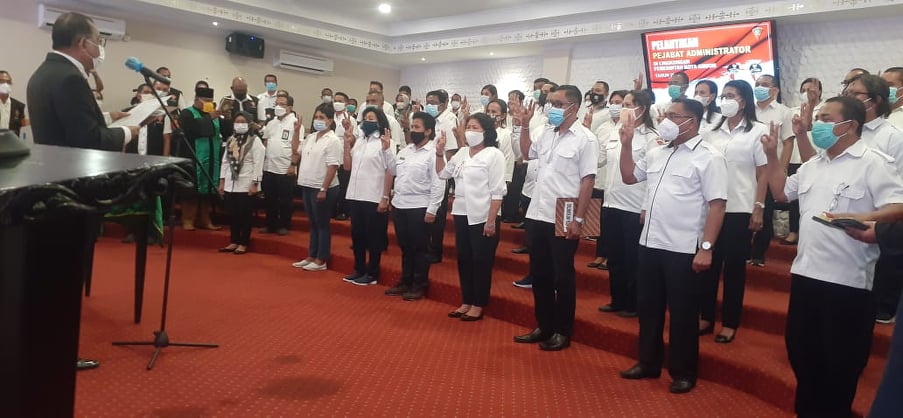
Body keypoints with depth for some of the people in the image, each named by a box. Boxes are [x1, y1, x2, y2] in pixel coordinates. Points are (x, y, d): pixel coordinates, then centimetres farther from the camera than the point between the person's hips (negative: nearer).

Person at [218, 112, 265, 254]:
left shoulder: (255, 141, -6)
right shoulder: (231, 140, 14)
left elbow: (258, 164, -11)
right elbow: (225, 161, 15)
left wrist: (255, 184, -15)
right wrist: (222, 181, 11)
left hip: (246, 185, -6)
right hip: (231, 184, 6)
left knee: (245, 215, 1)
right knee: (233, 215, 11)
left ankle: (243, 244, 9)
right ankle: (234, 242, 20)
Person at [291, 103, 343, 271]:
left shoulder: (333, 141, -12)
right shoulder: (310, 137, 11)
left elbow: (332, 167, -17)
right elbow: (297, 153, 24)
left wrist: (323, 189, -21)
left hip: (322, 188, -8)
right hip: (308, 186, 8)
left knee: (322, 224, 2)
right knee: (313, 223, 15)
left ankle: (321, 260, 10)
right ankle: (311, 257, 24)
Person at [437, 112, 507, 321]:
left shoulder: (494, 154, -8)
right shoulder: (461, 153, 11)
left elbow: (497, 191, -13)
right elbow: (442, 173, 20)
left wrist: (491, 220, -18)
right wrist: (440, 152, 4)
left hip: (483, 217, -7)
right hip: (462, 214, 7)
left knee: (481, 262, 2)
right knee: (464, 260, 12)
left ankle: (478, 305, 12)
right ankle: (466, 302, 23)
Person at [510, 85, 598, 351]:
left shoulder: (585, 139, -9)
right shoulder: (545, 132, 9)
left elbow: (587, 181, -12)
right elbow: (527, 152, 28)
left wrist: (579, 219, -16)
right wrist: (525, 125, 14)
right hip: (537, 214, 7)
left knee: (562, 276, 4)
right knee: (539, 273, 13)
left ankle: (563, 332, 18)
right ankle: (544, 326, 26)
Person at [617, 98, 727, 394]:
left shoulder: (709, 157, -9)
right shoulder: (657, 153, 11)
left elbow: (717, 206, -13)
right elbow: (628, 176, 23)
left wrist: (706, 248, -19)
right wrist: (627, 144, 11)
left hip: (683, 250, -7)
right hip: (650, 244, 7)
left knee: (682, 314, 5)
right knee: (648, 308, 15)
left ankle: (683, 373, 20)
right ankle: (649, 363, 30)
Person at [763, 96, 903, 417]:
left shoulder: (873, 163, -9)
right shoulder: (812, 166, 14)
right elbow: (781, 193, 24)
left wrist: (860, 218, -32)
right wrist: (772, 155, 14)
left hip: (847, 281, -7)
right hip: (806, 273, 7)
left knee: (839, 360, 6)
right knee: (800, 349, 17)